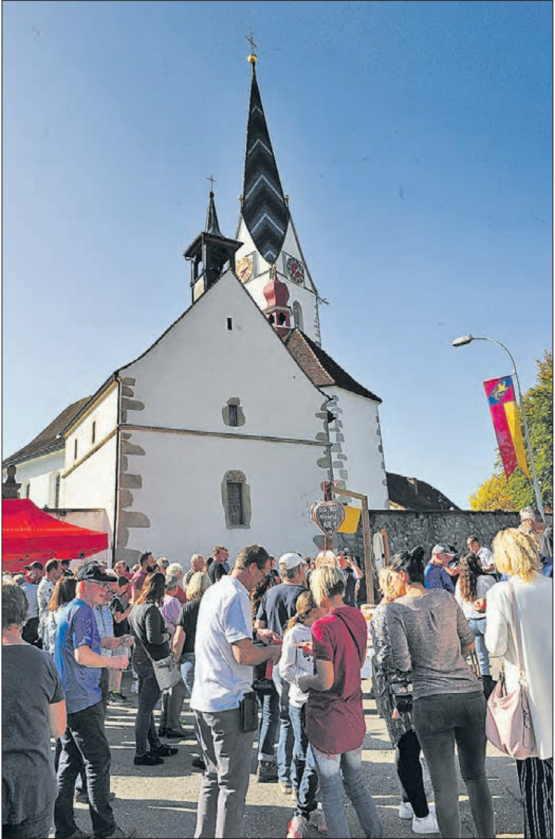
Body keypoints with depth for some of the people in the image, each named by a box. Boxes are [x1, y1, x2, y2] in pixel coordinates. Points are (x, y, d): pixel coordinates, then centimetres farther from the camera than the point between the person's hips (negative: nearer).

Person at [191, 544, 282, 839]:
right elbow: (244, 655, -25)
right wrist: (271, 651, -7)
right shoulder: (236, 597, -21)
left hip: (203, 699, 9)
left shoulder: (212, 591, 9)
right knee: (233, 784, 5)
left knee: (213, 777, 22)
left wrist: (255, 634, 17)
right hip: (229, 703, -9)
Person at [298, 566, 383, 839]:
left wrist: (304, 681, -5)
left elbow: (326, 681, -24)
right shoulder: (357, 617, -2)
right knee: (355, 781, 25)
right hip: (354, 715, 7)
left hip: (327, 719, -7)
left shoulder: (323, 626, -24)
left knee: (331, 791, 11)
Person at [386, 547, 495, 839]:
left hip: (431, 702, -4)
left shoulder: (396, 608, -8)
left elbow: (402, 663, -12)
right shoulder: (445, 597, 4)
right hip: (471, 694, 4)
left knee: (445, 784, 9)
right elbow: (469, 644, 12)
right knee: (476, 775, 20)